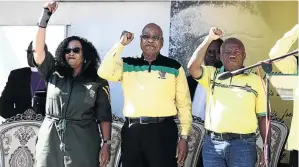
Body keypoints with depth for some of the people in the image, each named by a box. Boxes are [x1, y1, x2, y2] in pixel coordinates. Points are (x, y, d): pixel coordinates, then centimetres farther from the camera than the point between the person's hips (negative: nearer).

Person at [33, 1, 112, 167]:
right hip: (50, 142, 2)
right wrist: (45, 16, -6)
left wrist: (106, 144, -8)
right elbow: (38, 49, -1)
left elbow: (104, 116, 1)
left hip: (82, 145, -2)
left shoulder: (98, 82, 4)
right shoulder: (54, 75, 10)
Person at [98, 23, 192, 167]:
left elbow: (184, 103, 5)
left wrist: (184, 136, -1)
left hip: (162, 131, -1)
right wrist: (121, 44, -7)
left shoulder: (174, 67, 5)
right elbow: (104, 72, -9)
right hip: (132, 130, 2)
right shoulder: (127, 65, 9)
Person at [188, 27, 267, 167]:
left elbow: (263, 116, 5)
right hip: (213, 143, 1)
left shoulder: (256, 80, 5)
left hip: (243, 144, -1)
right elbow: (192, 67, -11)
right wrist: (209, 39, -11)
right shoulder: (212, 75, 8)